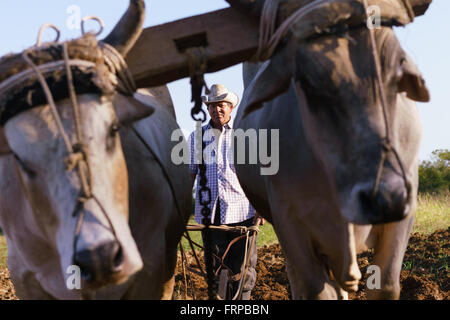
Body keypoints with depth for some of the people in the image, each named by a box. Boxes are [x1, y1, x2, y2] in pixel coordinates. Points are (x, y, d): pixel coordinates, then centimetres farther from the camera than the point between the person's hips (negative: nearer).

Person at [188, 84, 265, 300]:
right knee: (215, 266, 4)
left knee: (243, 267, -2)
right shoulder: (197, 136, 15)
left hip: (241, 210, -2)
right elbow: (190, 173, 16)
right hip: (208, 212, 2)